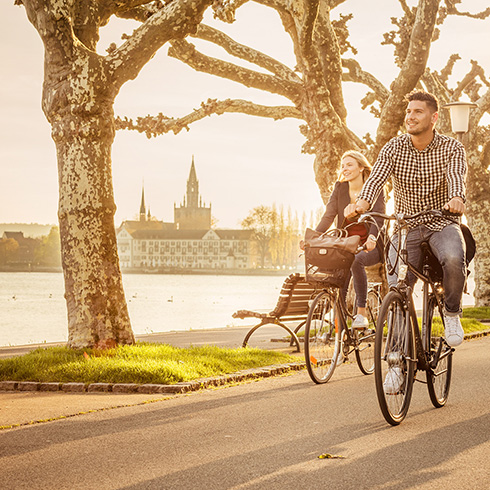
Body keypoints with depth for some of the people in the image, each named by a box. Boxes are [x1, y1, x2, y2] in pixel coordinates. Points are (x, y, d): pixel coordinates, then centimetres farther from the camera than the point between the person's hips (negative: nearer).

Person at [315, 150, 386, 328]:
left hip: (369, 246, -3)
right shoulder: (340, 188, 5)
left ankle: (361, 312, -25)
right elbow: (328, 216, -3)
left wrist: (372, 237, -40)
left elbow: (378, 218, -18)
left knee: (356, 260, -35)